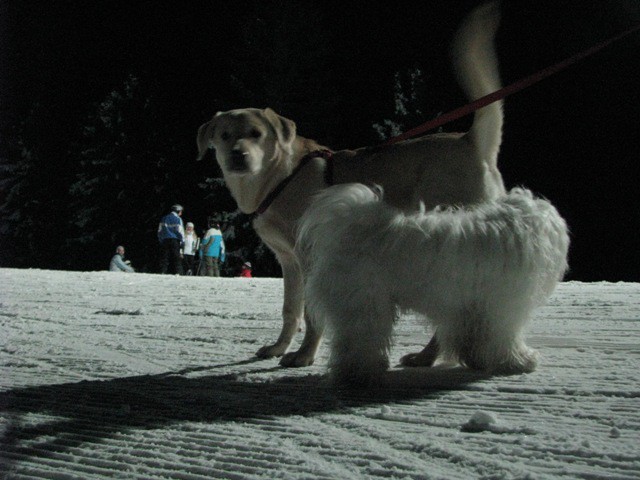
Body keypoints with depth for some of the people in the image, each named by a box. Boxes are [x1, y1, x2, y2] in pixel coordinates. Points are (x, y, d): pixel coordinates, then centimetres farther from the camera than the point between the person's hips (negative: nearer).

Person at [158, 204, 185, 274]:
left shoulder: (164, 218, 12)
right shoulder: (178, 219, -5)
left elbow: (159, 231, 13)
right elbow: (180, 231, -7)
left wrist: (161, 241, 18)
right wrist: (182, 241, 2)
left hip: (164, 241, 4)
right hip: (175, 241, -4)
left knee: (164, 258, 5)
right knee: (176, 258, -3)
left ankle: (163, 272, -1)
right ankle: (178, 272, -11)